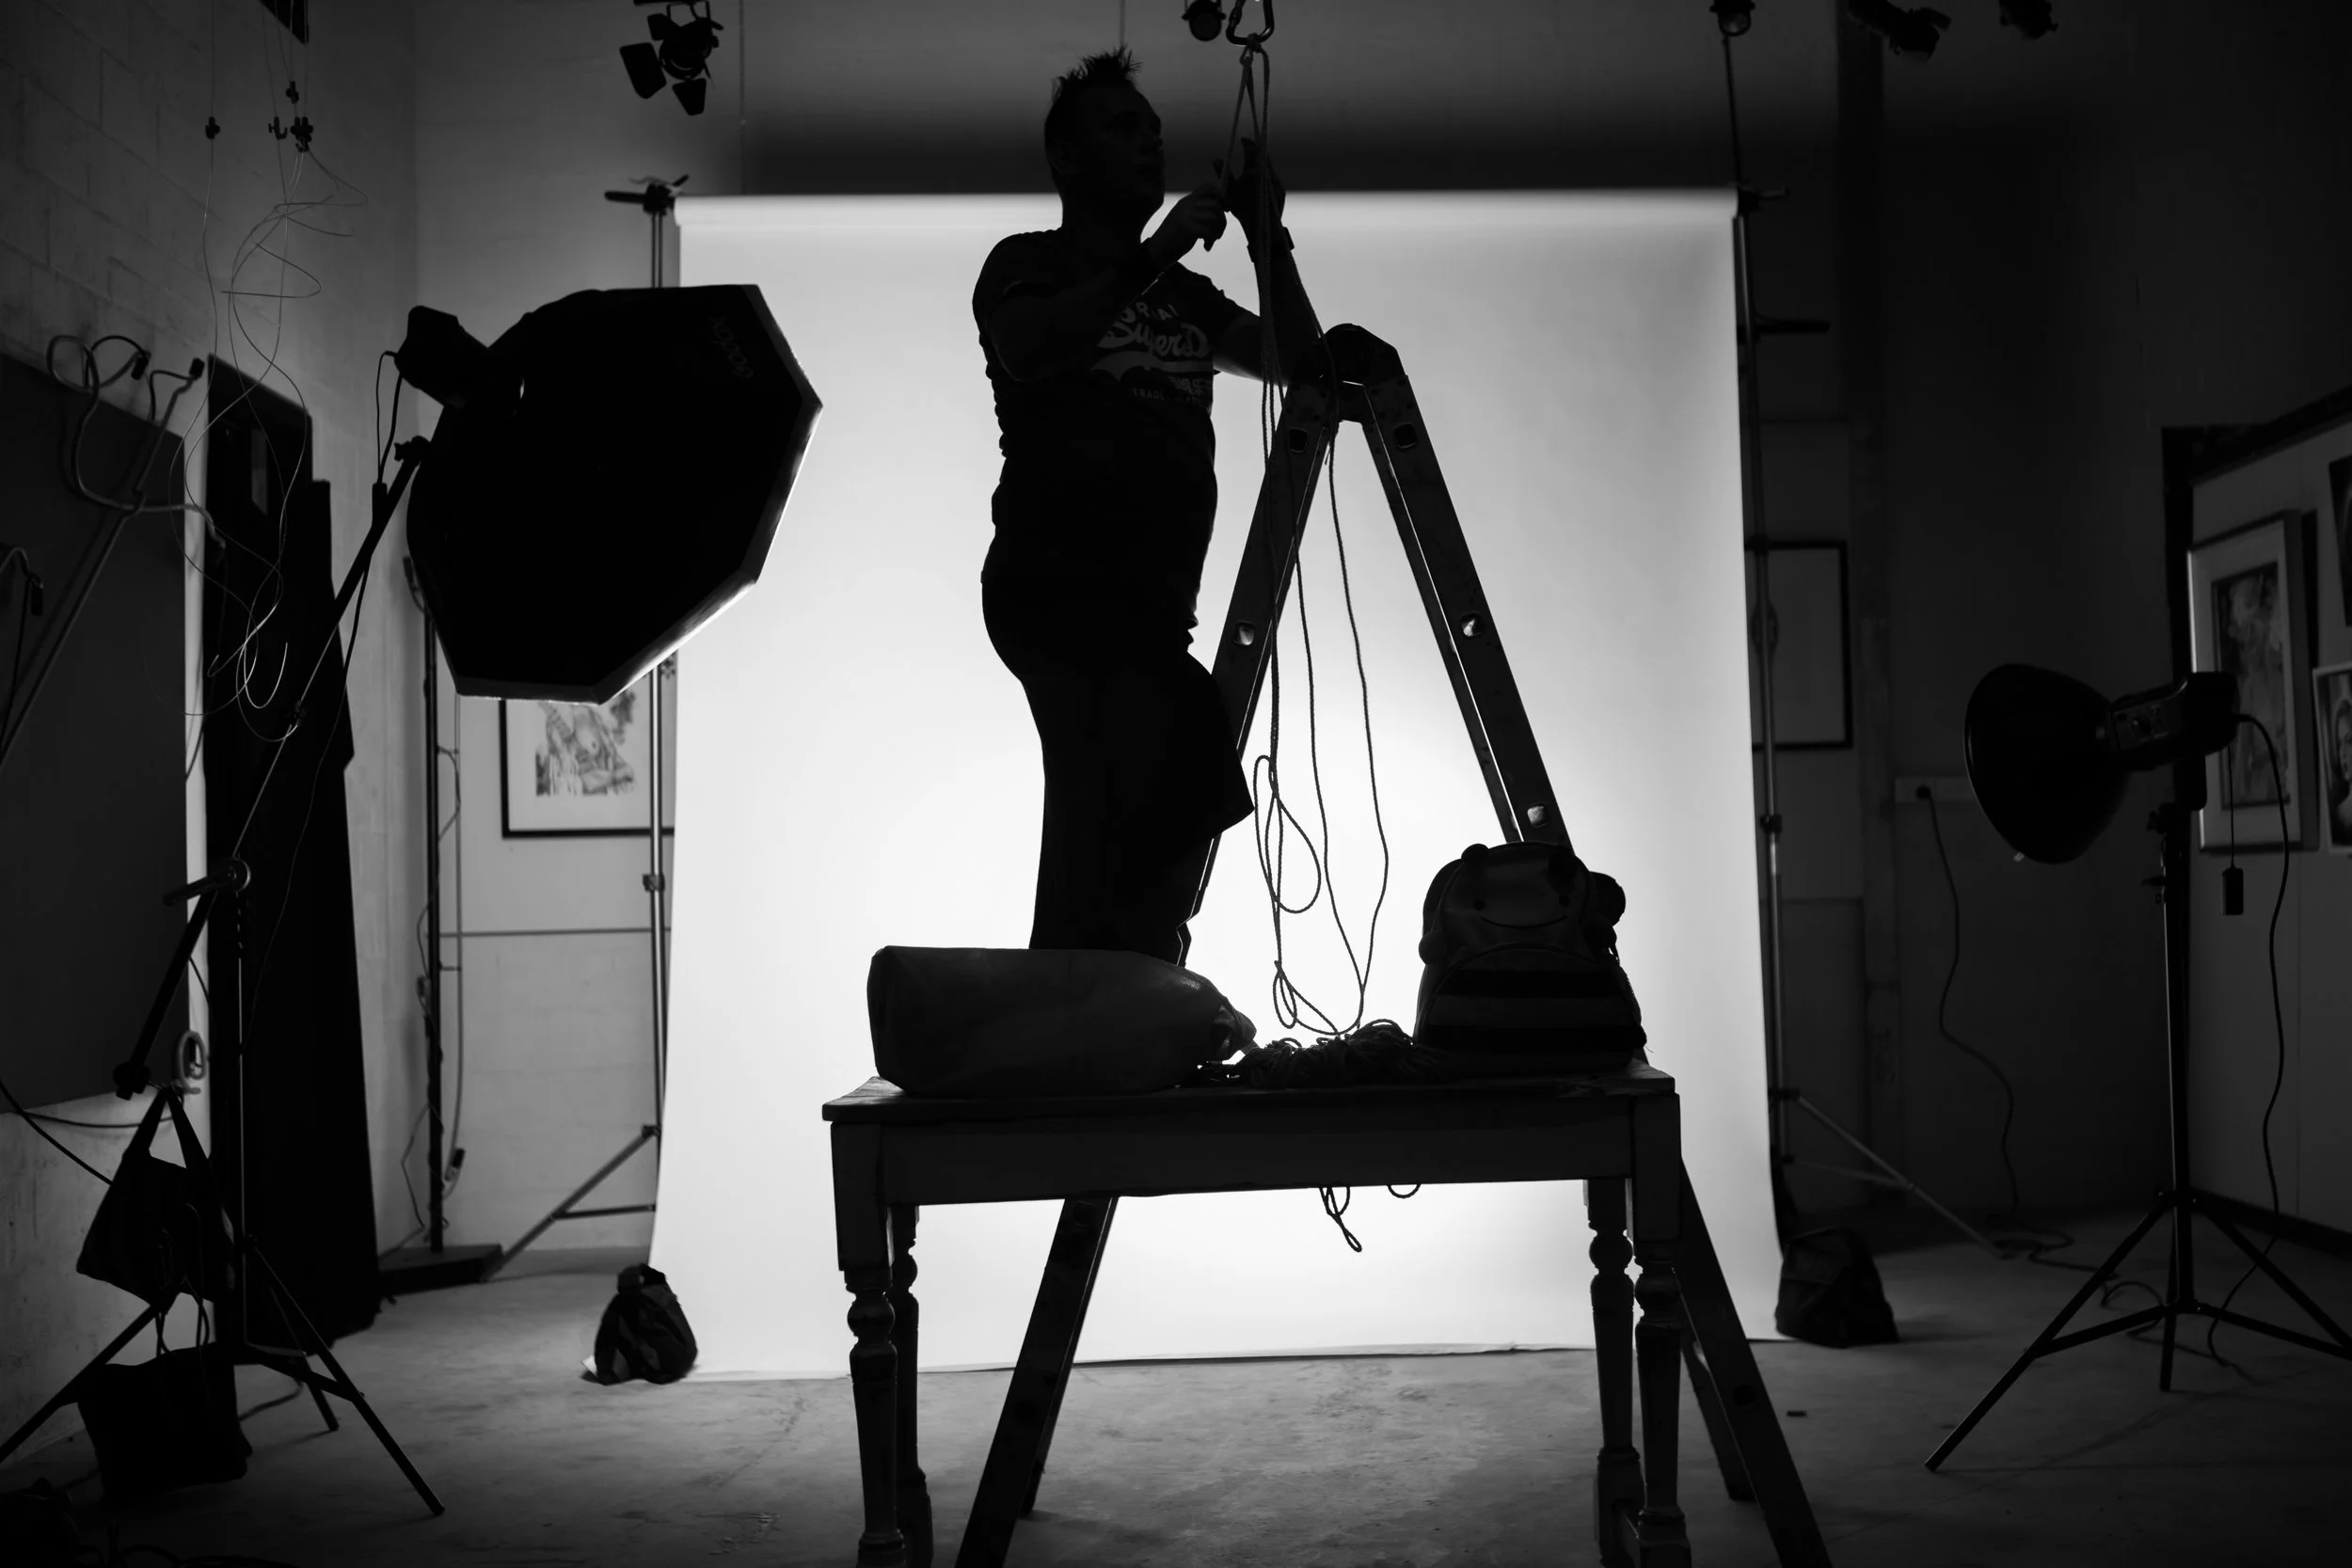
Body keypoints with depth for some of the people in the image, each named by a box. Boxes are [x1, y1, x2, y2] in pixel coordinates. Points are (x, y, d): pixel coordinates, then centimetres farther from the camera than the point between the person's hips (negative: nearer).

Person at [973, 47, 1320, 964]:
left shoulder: (1182, 294, 26)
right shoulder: (1029, 265, 10)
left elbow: (1296, 360, 20)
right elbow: (1024, 350, -12)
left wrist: (1270, 244, 9)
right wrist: (1148, 259, -13)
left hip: (1150, 598, 7)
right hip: (1062, 586, -7)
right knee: (1183, 792, -25)